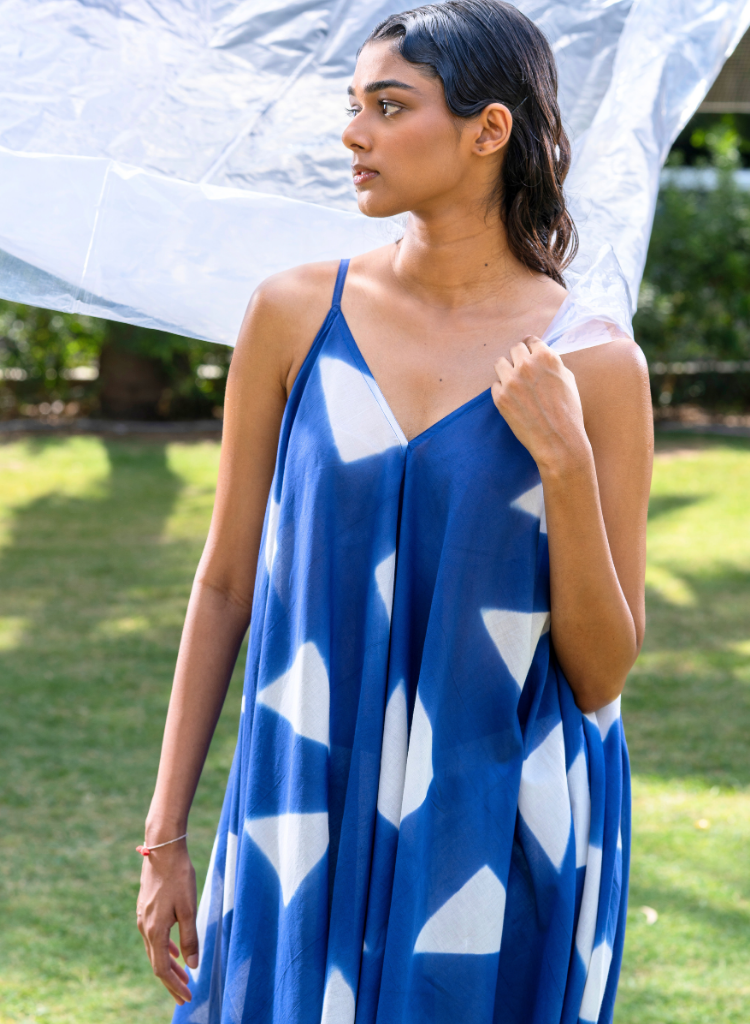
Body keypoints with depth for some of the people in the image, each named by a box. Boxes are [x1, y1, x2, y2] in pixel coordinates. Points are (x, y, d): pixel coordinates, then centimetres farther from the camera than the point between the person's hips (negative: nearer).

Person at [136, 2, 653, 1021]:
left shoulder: (594, 361, -6)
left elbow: (602, 674, -4)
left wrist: (564, 461, -17)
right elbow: (225, 583, 6)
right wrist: (166, 833, 5)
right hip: (309, 828, 2)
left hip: (501, 849, -1)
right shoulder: (295, 313, -1)